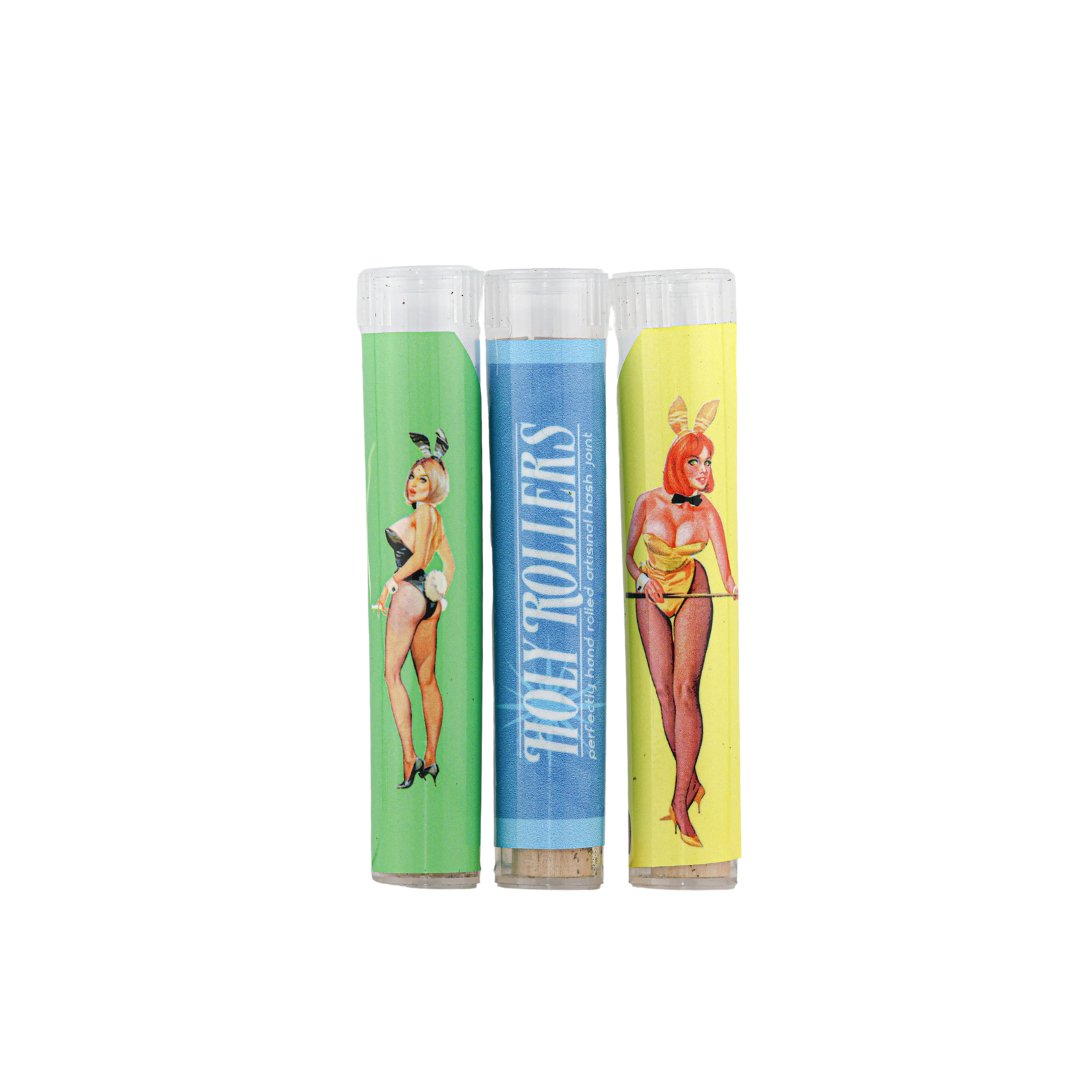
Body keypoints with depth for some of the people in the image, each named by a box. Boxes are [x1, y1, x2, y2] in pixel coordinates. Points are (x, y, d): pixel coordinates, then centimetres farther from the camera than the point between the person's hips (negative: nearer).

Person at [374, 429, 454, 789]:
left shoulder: (423, 511, -10)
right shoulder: (435, 517, 14)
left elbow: (418, 558, -18)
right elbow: (449, 563, 20)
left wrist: (388, 586, -12)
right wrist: (440, 595, 20)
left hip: (409, 593, -9)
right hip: (429, 599, 9)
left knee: (392, 672, -8)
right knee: (427, 679, 9)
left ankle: (408, 756, -17)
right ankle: (431, 758, 12)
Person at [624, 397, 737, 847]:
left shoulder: (707, 513, -9)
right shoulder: (649, 502, -9)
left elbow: (724, 564, -17)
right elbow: (626, 554, -1)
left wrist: (733, 585, -39)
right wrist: (642, 577, -21)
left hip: (692, 595, -1)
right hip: (651, 595, 2)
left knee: (685, 688, -15)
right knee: (663, 690, -3)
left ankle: (680, 801, -17)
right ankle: (692, 784, 10)